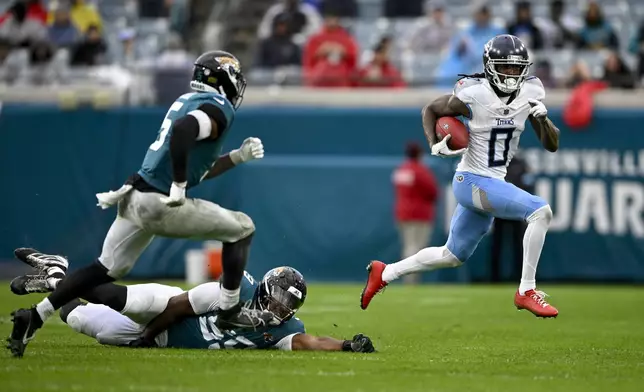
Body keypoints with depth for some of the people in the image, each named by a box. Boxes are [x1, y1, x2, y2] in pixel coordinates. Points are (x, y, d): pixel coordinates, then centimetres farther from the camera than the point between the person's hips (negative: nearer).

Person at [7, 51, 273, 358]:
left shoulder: (190, 101, 21)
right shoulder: (219, 108, -9)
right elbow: (183, 130, -31)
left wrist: (238, 156, 20)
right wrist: (179, 187, -26)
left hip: (135, 197, 9)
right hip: (159, 203, -9)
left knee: (108, 269, 18)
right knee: (240, 229, 6)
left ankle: (34, 316, 14)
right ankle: (230, 311, 11)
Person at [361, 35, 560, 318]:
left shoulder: (529, 94, -1)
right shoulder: (474, 96, -16)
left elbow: (552, 145, 1)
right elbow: (430, 110, 1)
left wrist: (542, 119, -17)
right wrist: (435, 146, -13)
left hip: (493, 183, 7)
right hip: (472, 181, -7)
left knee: (453, 256, 19)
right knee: (541, 212, -23)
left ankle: (384, 273, 35)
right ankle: (526, 292, -15)